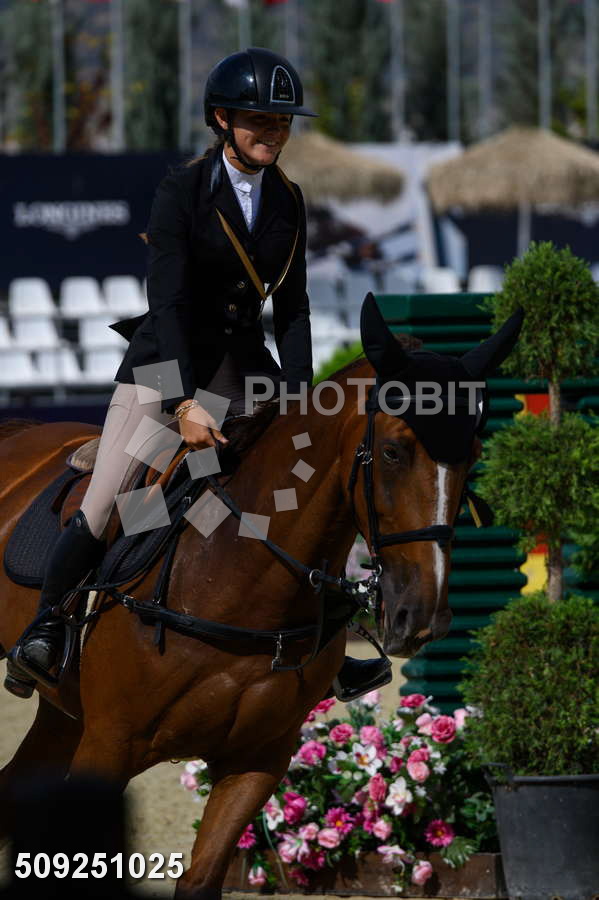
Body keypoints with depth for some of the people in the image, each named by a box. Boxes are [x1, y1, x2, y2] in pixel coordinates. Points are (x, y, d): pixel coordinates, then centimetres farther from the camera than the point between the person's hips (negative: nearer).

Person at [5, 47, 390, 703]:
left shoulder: (287, 200, 3)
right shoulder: (182, 192, -14)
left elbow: (291, 307, 7)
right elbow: (167, 301, -21)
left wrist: (298, 397, -6)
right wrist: (183, 404, -31)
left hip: (243, 363, 5)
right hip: (166, 362, -5)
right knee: (104, 508, -11)